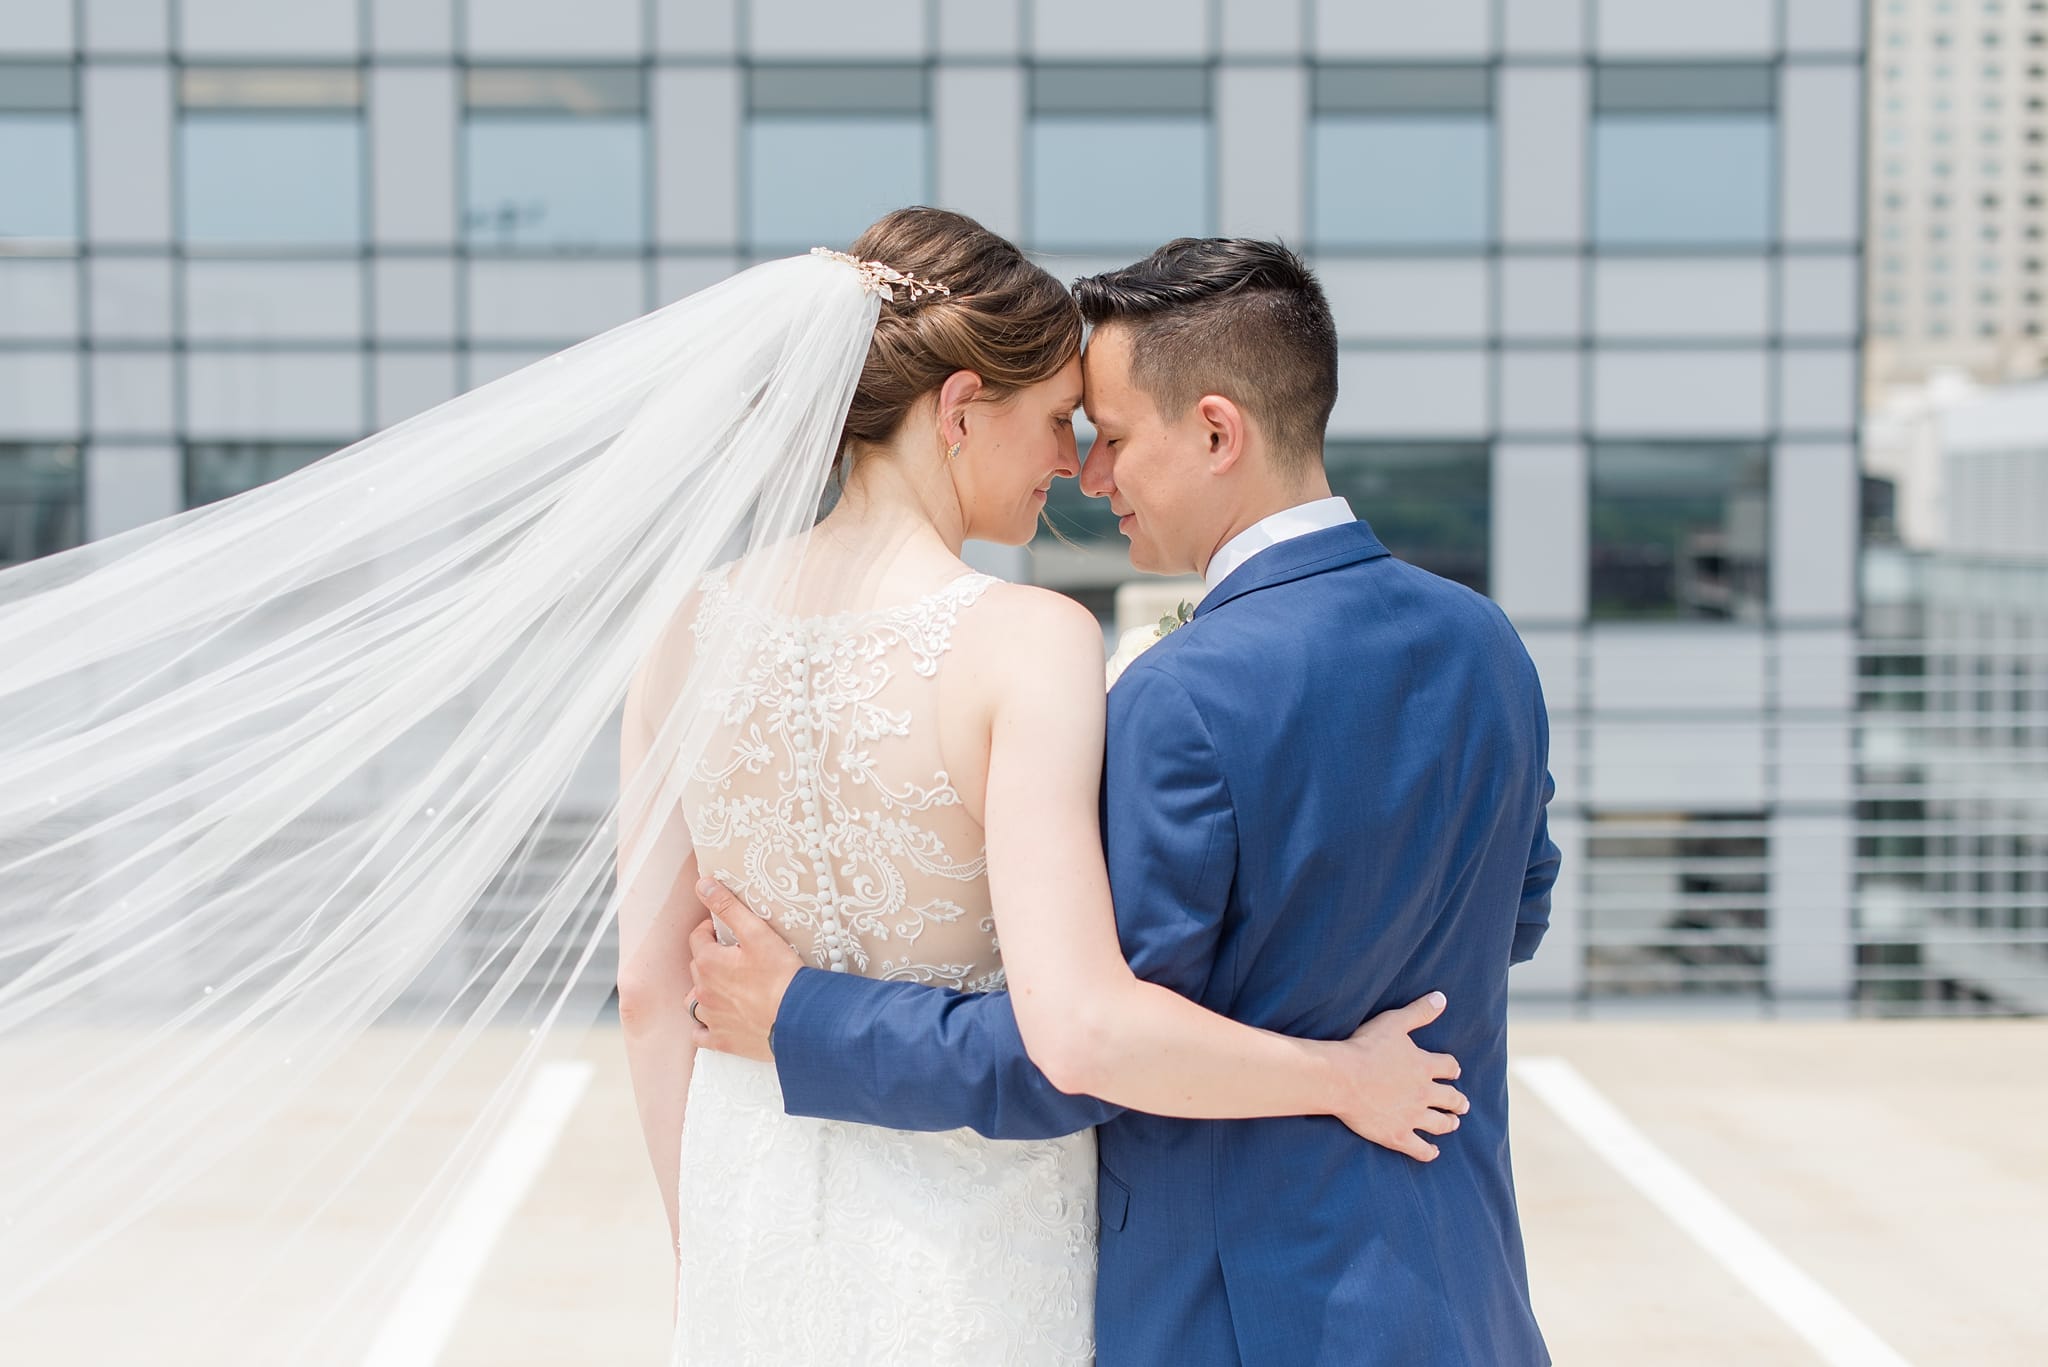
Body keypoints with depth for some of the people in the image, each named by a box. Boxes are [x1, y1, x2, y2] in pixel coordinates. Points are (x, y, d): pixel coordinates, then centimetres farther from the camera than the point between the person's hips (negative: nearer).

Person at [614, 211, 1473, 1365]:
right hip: (974, 1237, -5)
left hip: (755, 1222, 5)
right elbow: (1082, 1028, -29)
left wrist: (709, 1256, 14)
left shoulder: (693, 624, -4)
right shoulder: (1027, 644, -20)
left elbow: (652, 987, 2)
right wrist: (1344, 1077, -13)